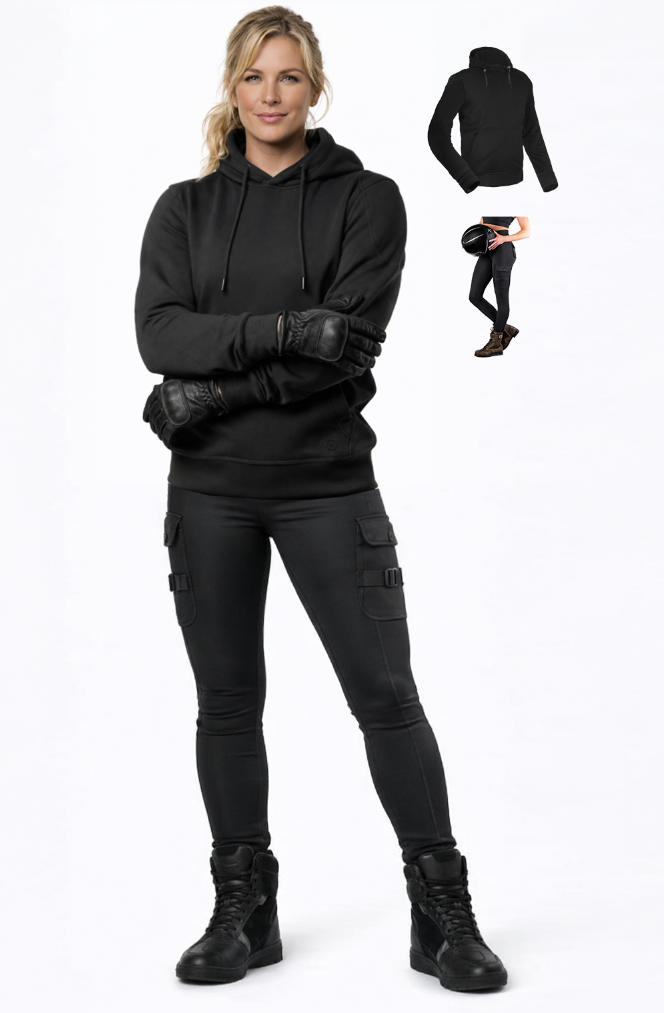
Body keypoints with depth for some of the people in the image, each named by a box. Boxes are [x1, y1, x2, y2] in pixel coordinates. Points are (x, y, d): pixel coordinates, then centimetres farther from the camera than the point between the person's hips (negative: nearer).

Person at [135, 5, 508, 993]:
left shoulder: (366, 198, 3)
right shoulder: (185, 208, 10)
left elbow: (350, 342, -11)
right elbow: (159, 334, -6)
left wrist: (215, 388, -14)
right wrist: (283, 330, -20)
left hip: (326, 482, -2)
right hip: (211, 488, 3)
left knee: (386, 694, -2)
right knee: (227, 700, 8)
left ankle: (444, 916, 11)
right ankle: (242, 912, 22)